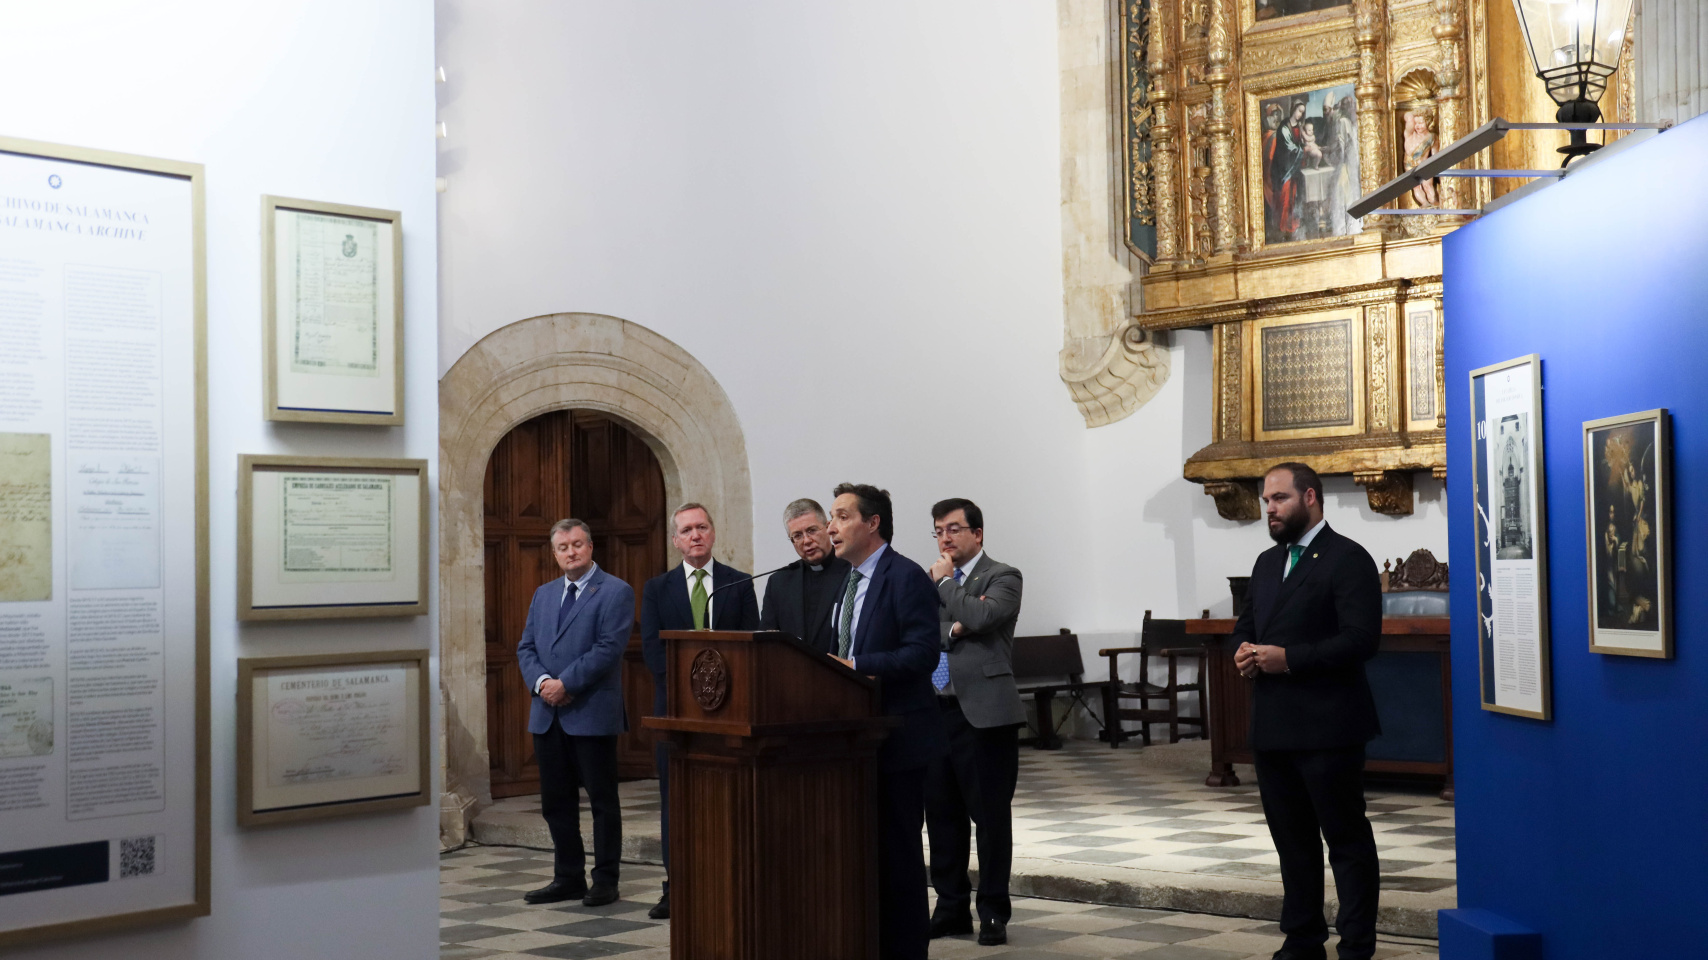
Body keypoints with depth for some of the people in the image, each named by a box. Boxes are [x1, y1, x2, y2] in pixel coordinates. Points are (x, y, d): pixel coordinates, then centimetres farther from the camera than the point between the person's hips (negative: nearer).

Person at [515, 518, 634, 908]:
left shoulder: (616, 592, -4)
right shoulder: (543, 595, 16)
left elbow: (608, 648, -14)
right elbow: (526, 648, 12)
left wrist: (566, 684, -17)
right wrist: (541, 682, -8)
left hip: (592, 713, -6)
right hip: (547, 715, 6)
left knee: (602, 800, 2)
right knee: (555, 801, 10)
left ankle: (605, 880, 10)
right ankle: (568, 878, 20)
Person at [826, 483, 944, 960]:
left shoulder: (906, 577, -13)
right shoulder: (850, 581, 16)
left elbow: (922, 654, -21)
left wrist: (855, 666, -23)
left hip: (897, 736, -9)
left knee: (898, 849, -3)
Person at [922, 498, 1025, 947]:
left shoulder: (1002, 577, -1)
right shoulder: (932, 581, 16)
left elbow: (981, 616, -19)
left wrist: (945, 582, -7)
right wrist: (953, 629, -12)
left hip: (984, 713, -6)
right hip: (937, 711, 6)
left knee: (991, 815, 1)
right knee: (941, 814, 10)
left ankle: (994, 912, 10)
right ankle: (952, 907, 20)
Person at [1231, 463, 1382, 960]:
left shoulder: (1347, 559, -8)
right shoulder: (1267, 563, 17)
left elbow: (1360, 638, -17)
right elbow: (1246, 624, 23)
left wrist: (1289, 658, -20)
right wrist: (1243, 650, 0)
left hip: (1326, 727, -8)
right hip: (1272, 727, 8)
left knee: (1347, 839, 1)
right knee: (1291, 838, 14)